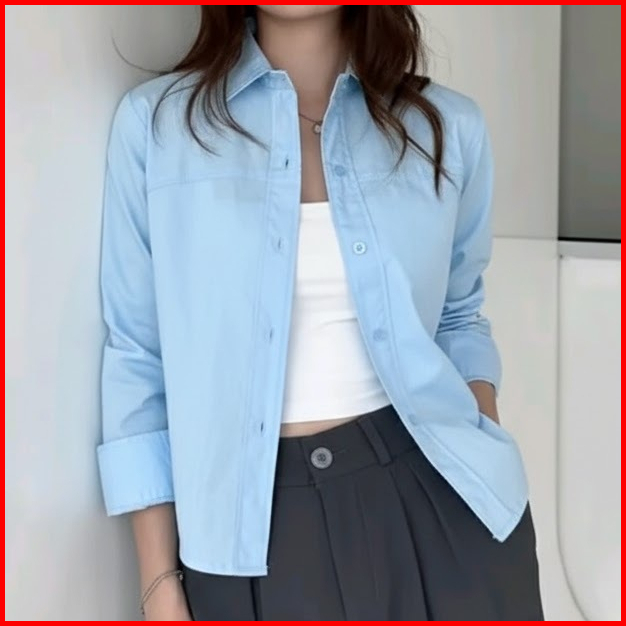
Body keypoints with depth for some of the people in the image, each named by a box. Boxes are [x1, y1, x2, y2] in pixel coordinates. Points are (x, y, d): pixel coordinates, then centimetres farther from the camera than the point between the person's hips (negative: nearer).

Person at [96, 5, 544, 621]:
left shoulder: (449, 127, 2)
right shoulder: (154, 121, -2)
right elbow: (137, 355, 0)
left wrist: (487, 458, -3)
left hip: (439, 502, 2)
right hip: (255, 527, -1)